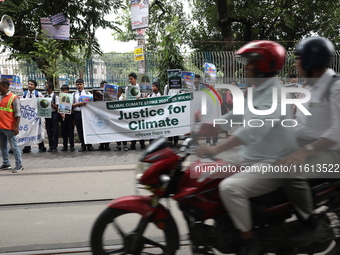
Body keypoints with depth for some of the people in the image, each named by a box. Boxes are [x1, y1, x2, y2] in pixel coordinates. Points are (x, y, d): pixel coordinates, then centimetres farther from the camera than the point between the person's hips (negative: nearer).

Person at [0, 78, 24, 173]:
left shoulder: (13, 98, -8)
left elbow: (17, 114, -9)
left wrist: (16, 126, -15)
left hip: (9, 127, -7)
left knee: (14, 146, -2)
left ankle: (19, 164, 4)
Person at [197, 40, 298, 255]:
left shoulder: (275, 94, -18)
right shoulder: (255, 91, 12)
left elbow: (253, 130, -31)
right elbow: (232, 118, 15)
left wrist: (215, 149, -34)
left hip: (273, 164, -10)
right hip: (250, 157, 10)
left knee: (230, 188, -30)